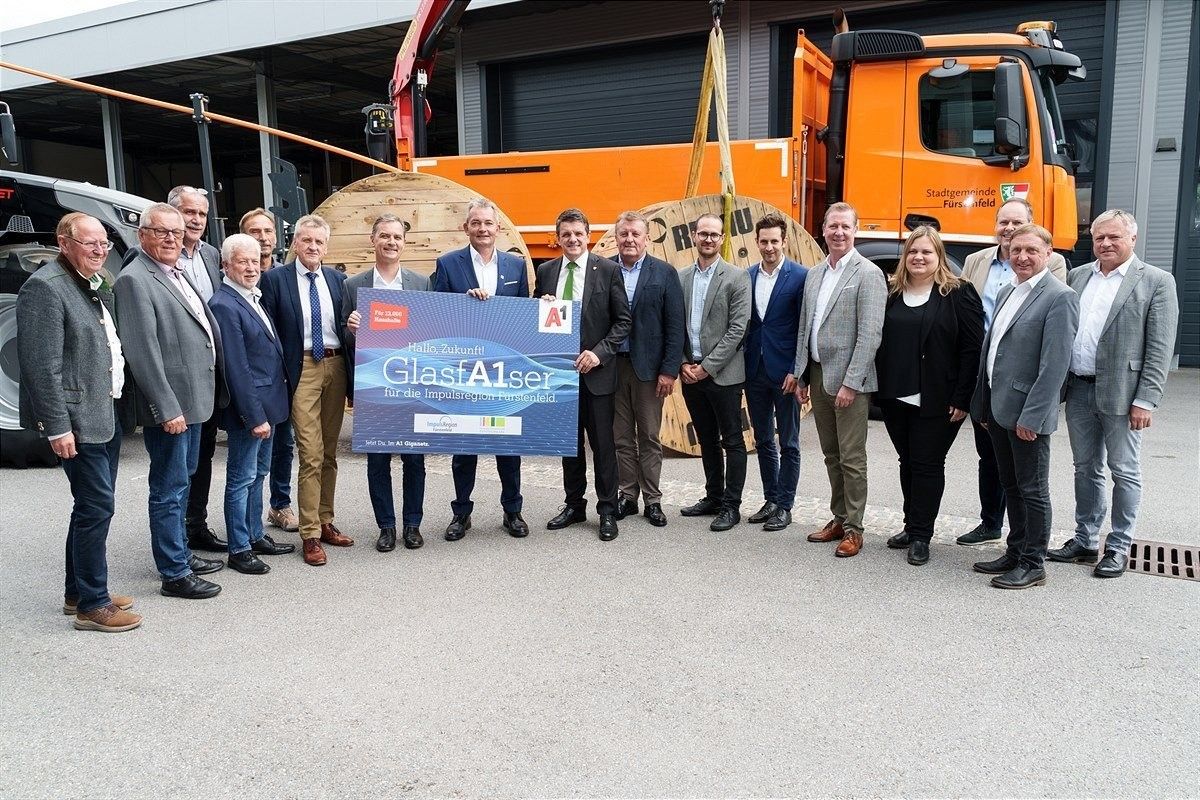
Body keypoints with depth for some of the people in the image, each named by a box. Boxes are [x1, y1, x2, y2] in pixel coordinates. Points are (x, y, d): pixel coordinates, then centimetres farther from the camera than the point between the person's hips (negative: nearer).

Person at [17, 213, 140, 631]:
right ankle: (91, 605, 5)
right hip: (78, 418, -9)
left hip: (107, 412, 9)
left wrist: (119, 406, 16)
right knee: (97, 505, -6)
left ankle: (79, 592, 28)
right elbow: (41, 365, -18)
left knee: (93, 505, 16)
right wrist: (57, 426, -20)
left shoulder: (97, 286, 14)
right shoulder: (45, 287, -13)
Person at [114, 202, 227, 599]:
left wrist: (210, 392, 15)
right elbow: (143, 351, -20)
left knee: (182, 482, 20)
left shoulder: (178, 273, 14)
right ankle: (174, 574, 10)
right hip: (169, 405, -9)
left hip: (193, 400, 9)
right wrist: (166, 408, -23)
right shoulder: (134, 280, -14)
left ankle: (181, 553, 33)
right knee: (170, 489, 0)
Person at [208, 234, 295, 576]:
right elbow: (237, 368, -21)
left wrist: (265, 412, 12)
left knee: (258, 472, 18)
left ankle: (256, 536, 30)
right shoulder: (224, 305, -17)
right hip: (248, 407, -9)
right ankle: (239, 550, 12)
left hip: (267, 403, 9)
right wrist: (255, 416, -21)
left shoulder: (254, 297, 10)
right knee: (242, 477, 2)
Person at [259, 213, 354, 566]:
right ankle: (310, 534, 3)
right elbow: (268, 330, -2)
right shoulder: (275, 279, -1)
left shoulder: (338, 279, 9)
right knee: (310, 455, -5)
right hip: (303, 369, -4)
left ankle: (325, 521, 25)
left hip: (336, 366, 4)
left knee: (330, 453, 12)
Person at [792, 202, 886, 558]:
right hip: (817, 376, 7)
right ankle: (839, 518, 26)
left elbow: (870, 334, -14)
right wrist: (801, 376, 12)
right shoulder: (814, 274, 12)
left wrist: (851, 383, -18)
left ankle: (853, 528, 11)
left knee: (851, 458, 0)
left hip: (849, 379, -7)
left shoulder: (868, 274, -9)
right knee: (831, 455, 14)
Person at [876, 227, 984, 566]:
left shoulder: (958, 293, -5)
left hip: (937, 400, -5)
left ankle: (920, 535, 10)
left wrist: (962, 398, -13)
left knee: (928, 464, 2)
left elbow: (972, 348, -9)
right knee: (908, 462, 14)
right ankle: (912, 526, 26)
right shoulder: (893, 294, 9)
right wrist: (880, 388, 7)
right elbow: (880, 343, 12)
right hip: (896, 397, 5)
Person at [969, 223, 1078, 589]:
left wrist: (1032, 416, -20)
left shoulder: (1059, 298, -12)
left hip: (1027, 413, -8)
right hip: (998, 408, 8)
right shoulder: (1006, 293, 13)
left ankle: (1033, 564, 15)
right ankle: (1016, 552, 29)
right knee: (1010, 486, 17)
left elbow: (1055, 364, -18)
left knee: (1033, 490, 4)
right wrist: (982, 404, 14)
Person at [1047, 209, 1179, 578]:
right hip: (1078, 390, 5)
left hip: (1120, 393, -4)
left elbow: (1160, 348, -8)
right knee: (1085, 469, 14)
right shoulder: (1077, 276, 10)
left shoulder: (1156, 281, -4)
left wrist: (1145, 400, -13)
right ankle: (1085, 540, 26)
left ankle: (1119, 548, 17)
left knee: (1124, 472, 6)